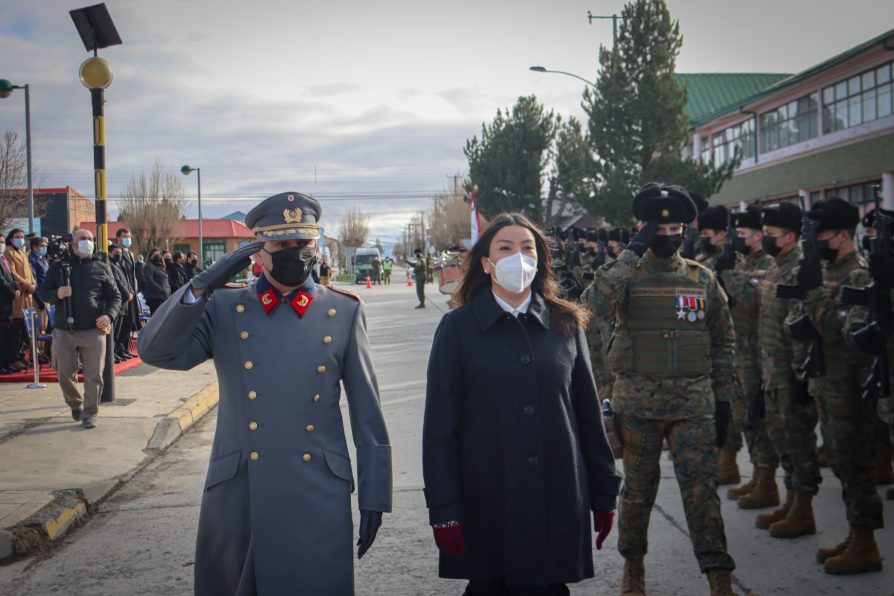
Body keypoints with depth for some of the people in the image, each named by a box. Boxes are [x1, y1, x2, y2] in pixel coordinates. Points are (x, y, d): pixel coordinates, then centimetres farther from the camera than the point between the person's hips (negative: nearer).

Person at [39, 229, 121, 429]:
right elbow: (43, 292, 14)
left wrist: (109, 316, -10)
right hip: (64, 331, 1)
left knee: (94, 375, -5)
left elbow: (114, 296, 9)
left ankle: (90, 413, 5)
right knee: (65, 373, 4)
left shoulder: (101, 267, 9)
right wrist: (56, 294, -9)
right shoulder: (58, 267, 11)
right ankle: (75, 405, 27)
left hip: (93, 330, -1)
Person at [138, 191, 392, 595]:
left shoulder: (344, 313, 3)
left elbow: (367, 414, 4)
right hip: (237, 497, 1)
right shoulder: (223, 309, 4)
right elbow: (155, 351, -9)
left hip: (318, 498, -1)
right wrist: (203, 285, -17)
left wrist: (373, 496, 2)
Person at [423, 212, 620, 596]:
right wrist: (443, 509, -8)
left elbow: (588, 415, 9)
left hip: (556, 504, 2)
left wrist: (604, 495, 9)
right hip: (485, 506, -2)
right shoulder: (458, 328, -1)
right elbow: (439, 425, -3)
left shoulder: (565, 324, 7)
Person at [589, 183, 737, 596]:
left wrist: (722, 397, 7)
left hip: (694, 403, 1)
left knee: (702, 487, -4)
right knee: (639, 487, 10)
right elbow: (599, 305, -23)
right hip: (638, 402, -1)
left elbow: (723, 340, 12)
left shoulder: (702, 279, 6)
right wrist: (632, 252, -20)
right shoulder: (627, 272, 0)